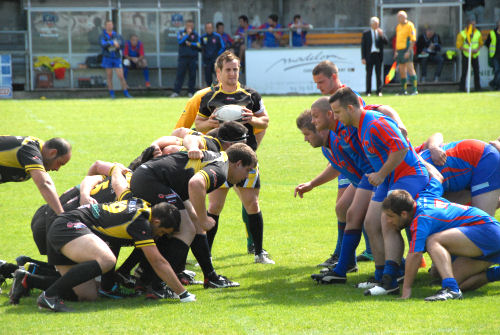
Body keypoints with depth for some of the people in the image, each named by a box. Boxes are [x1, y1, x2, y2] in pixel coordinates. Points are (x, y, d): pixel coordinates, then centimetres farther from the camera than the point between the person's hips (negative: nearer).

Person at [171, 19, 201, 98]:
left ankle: (190, 92, 8)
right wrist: (187, 34, -12)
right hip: (183, 57, -1)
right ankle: (176, 92, -5)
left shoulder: (195, 34, 9)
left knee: (192, 75, 1)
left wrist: (191, 44, -9)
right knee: (180, 74, -5)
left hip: (193, 58, 1)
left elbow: (199, 45, 3)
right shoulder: (181, 32, 9)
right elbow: (180, 41, -9)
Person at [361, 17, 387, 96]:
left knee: (379, 74, 2)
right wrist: (363, 58, -6)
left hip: (378, 56, 2)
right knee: (369, 74, 0)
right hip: (369, 55, -2)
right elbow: (363, 46, 1)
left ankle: (379, 91, 6)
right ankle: (368, 92, 4)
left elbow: (386, 42, 0)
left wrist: (381, 35, -15)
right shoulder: (366, 34, 3)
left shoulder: (381, 32, 10)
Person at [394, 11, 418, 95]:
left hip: (406, 50, -8)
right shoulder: (398, 26, 16)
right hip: (400, 50, 8)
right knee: (402, 71, 9)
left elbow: (413, 40, -13)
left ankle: (415, 89, -12)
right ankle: (403, 89, 15)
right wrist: (396, 51, 17)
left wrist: (408, 51, -20)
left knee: (410, 69, -11)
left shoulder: (410, 25, -8)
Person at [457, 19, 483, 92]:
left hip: (475, 55, 4)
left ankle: (477, 88, 16)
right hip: (466, 55, -4)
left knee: (476, 72, 5)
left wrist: (477, 49, -9)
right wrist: (467, 50, -23)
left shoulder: (478, 33, 3)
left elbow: (480, 43, 12)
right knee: (464, 72, -6)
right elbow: (459, 45, -11)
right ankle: (462, 88, 0)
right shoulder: (462, 34, -9)